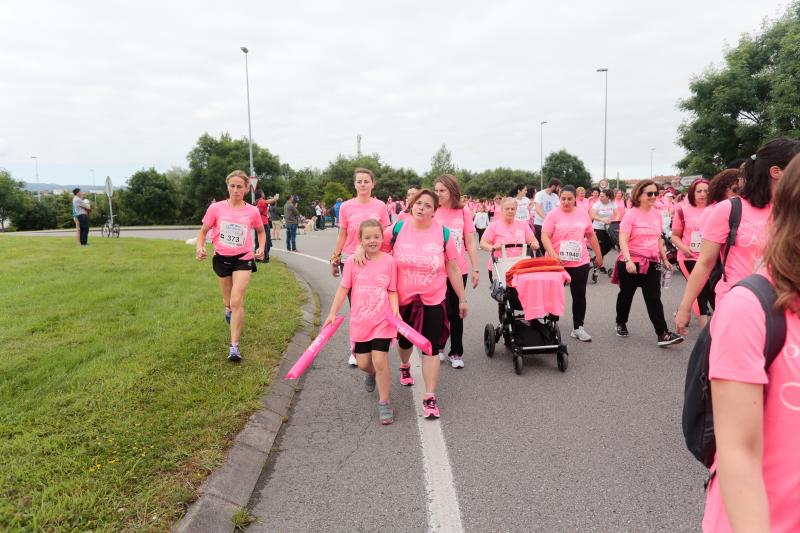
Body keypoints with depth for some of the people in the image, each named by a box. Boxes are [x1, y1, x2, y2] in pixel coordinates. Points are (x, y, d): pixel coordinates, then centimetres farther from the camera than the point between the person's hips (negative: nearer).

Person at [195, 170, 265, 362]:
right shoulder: (216, 208, -6)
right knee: (229, 301, 19)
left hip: (243, 259, -2)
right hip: (222, 258, 2)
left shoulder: (252, 211, -6)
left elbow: (261, 232, 12)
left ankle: (234, 345, -6)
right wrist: (200, 247, -15)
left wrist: (261, 248, -5)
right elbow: (203, 231, 4)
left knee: (237, 301, -15)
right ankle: (228, 309, 59)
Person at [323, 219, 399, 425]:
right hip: (359, 321, 2)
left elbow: (392, 291, -1)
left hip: (382, 320, -2)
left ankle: (384, 403, 9)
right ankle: (372, 374, 49)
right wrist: (333, 313, -2)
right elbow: (343, 288, 2)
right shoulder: (352, 262, -3)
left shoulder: (389, 261, -6)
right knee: (363, 363, 11)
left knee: (380, 360, -10)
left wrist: (395, 310, -16)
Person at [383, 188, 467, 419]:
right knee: (405, 340, 22)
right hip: (403, 299, 2)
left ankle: (430, 397, 6)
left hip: (433, 301, -2)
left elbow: (453, 269, -2)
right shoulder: (397, 230, -8)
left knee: (431, 347, -3)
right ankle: (405, 366, 56)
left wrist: (462, 299, 2)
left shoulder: (443, 234, -9)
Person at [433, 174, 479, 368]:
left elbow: (470, 242, 4)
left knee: (456, 311, 9)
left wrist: (475, 269, 2)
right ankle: (439, 347, 28)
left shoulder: (463, 211, 0)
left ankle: (456, 352, 21)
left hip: (459, 270, 1)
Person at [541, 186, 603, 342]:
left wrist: (599, 255, 18)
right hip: (558, 263, -3)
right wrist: (553, 255, -27)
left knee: (580, 295, 6)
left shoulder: (582, 214, 6)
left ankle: (578, 328, 17)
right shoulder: (553, 214, -6)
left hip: (580, 263, 3)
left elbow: (591, 235, 16)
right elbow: (545, 237, -14)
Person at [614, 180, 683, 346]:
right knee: (626, 294, 14)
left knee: (654, 298, -2)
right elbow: (623, 240, -18)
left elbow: (658, 239, 17)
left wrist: (664, 259, 16)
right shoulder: (631, 215, -11)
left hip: (652, 263, 4)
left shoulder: (657, 214, 6)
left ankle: (662, 334, -6)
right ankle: (621, 323, 34)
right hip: (631, 263, -4)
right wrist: (628, 261, -29)